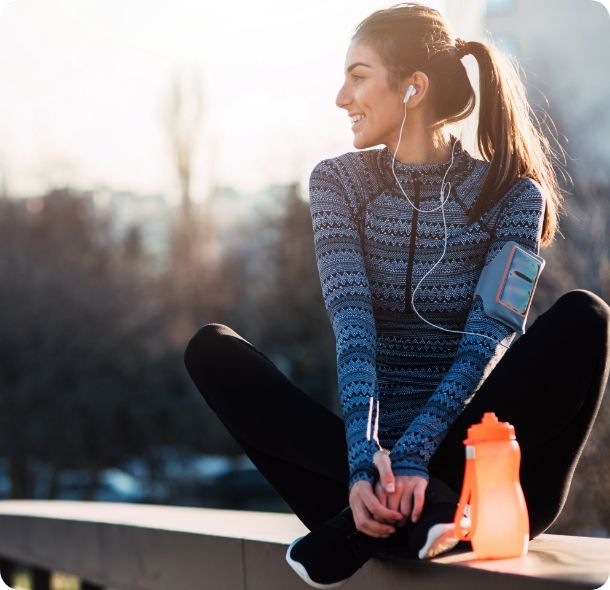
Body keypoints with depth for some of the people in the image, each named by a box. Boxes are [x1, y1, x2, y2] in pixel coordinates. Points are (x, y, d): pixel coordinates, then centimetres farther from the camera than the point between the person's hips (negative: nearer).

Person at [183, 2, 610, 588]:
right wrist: (365, 455, -29)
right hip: (374, 448, 2)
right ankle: (405, 506, -32)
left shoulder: (513, 194, -4)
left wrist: (415, 452, -32)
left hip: (470, 452, -2)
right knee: (211, 349, -15)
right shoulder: (338, 181, 3)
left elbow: (485, 345, -15)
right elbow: (352, 326, -12)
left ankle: (368, 525, -30)